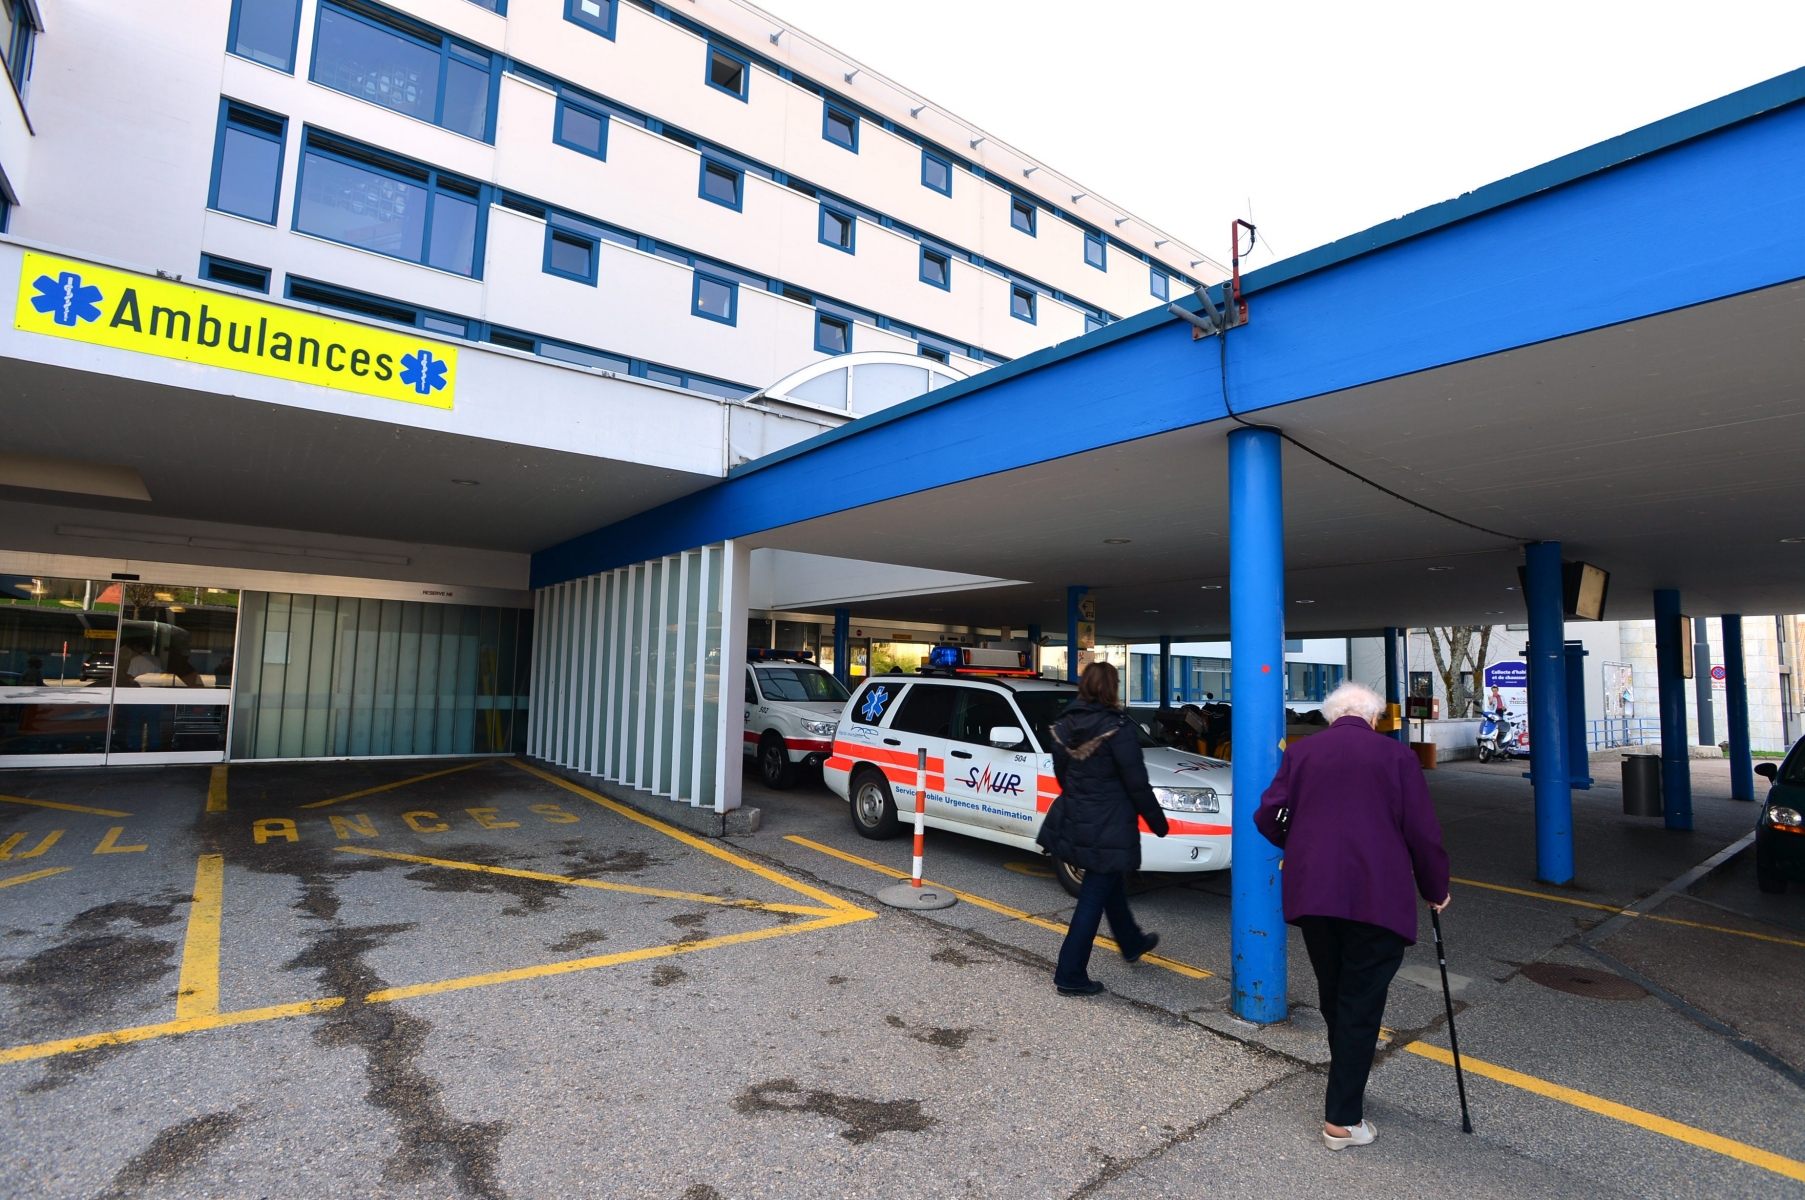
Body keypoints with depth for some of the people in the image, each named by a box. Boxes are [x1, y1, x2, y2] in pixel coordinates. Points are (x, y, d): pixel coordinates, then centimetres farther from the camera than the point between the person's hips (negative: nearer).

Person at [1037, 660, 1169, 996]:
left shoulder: (1064, 726, 1)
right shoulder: (1116, 728, -18)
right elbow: (1136, 783, -14)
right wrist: (1157, 820, -1)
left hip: (1073, 821, 7)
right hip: (1108, 827, -7)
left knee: (1110, 883, 27)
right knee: (1094, 897, 2)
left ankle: (1132, 943, 48)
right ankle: (1070, 975, 9)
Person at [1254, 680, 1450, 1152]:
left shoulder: (1301, 751, 5)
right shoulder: (1397, 755, 0)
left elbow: (1267, 815, 2)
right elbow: (1423, 831, -1)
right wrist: (1435, 890, 14)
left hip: (1311, 893, 3)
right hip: (1377, 896, -2)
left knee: (1333, 999, 20)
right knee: (1361, 1004, 6)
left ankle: (1346, 1089, 37)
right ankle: (1342, 1120, 11)